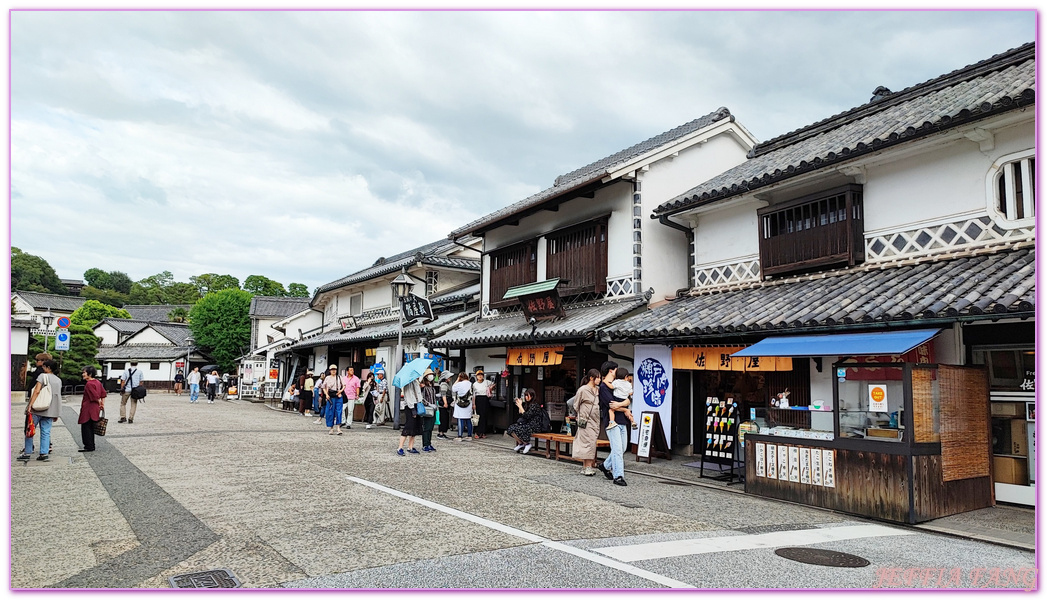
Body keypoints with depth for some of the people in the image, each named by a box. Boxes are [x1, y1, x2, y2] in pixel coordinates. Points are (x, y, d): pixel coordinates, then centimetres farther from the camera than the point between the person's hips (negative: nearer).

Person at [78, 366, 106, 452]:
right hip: (95, 409, 9)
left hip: (88, 409, -9)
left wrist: (99, 403, -5)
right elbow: (103, 393, 13)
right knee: (91, 428, 16)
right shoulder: (98, 382, 9)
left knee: (86, 428, -1)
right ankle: (91, 446, 21)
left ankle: (89, 446, 3)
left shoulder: (89, 384, -19)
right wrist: (102, 404, 12)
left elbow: (95, 396, -22)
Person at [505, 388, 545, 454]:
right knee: (510, 428, -8)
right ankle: (520, 444, 5)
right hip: (528, 424, 9)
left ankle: (527, 444, -8)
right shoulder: (527, 404, 14)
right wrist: (520, 405, 6)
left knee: (516, 429, -27)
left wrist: (520, 406, -15)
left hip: (535, 426, -9)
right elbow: (521, 414, 15)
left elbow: (526, 416, -21)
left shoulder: (535, 405, -14)